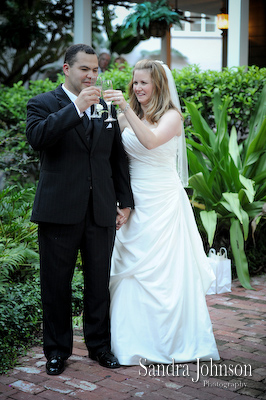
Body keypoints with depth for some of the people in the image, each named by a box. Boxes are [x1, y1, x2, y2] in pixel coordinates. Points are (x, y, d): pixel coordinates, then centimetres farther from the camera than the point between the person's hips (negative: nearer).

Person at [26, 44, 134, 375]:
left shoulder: (106, 107, 13)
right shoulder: (43, 104, 1)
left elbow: (118, 158, 16)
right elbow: (36, 137, -21)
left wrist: (125, 201, 11)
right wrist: (76, 107, -24)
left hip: (101, 212, 3)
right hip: (59, 211, -3)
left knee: (99, 283, 11)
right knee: (56, 284, 7)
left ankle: (100, 346, 27)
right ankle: (56, 350, 22)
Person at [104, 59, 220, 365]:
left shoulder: (171, 116, -4)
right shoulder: (128, 118, 9)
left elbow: (151, 140, -25)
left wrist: (126, 108, -28)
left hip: (163, 202, -4)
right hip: (134, 202, 4)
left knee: (165, 269, 0)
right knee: (133, 269, 5)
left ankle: (171, 340, 14)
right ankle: (137, 340, 16)